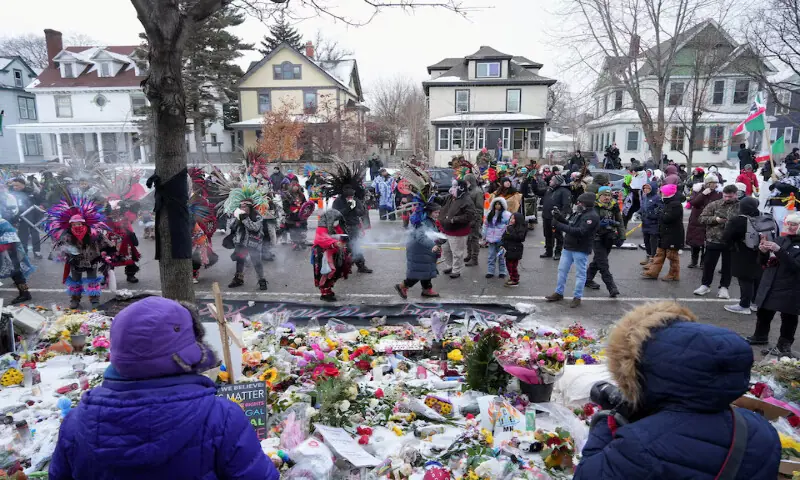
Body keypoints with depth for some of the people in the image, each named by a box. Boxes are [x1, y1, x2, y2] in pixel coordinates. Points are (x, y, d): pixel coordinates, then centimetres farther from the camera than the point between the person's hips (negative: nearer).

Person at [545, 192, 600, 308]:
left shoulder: (591, 216, -17)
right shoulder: (578, 213, 13)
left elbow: (580, 232, -26)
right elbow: (569, 226, 16)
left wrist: (560, 226, -26)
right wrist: (559, 217, -1)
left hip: (581, 250, -9)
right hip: (568, 247, 9)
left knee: (580, 274, 3)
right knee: (562, 270, 14)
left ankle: (577, 297, 12)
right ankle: (559, 293, 26)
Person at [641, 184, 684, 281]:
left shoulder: (676, 205, -18)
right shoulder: (668, 204, 13)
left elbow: (667, 218, -26)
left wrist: (661, 215, -8)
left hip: (673, 236, -10)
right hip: (665, 235, 10)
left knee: (672, 256, 2)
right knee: (659, 254, 12)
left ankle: (674, 275, 14)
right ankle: (652, 272, 17)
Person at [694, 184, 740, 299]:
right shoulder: (714, 204, 1)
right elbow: (702, 218, 1)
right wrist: (715, 219, -14)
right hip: (713, 240, 1)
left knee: (728, 265, 10)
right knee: (709, 264, 9)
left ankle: (724, 287, 24)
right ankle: (705, 284, 24)